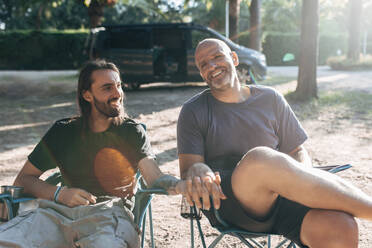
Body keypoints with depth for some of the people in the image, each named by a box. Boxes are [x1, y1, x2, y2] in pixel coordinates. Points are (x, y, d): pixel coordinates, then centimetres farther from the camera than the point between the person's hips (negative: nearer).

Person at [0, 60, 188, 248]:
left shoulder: (132, 132, 12)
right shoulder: (63, 132, 14)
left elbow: (155, 179, -2)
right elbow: (23, 179, 15)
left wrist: (183, 185, -27)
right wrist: (59, 194, -6)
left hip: (111, 212, -2)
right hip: (61, 211, 2)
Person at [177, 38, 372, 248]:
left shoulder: (270, 99, 15)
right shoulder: (194, 111, 9)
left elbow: (298, 152, 17)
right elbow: (188, 168, 2)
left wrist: (303, 177, -8)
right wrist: (197, 171, -24)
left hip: (281, 194, 2)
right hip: (228, 202, -2)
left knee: (341, 228, -33)